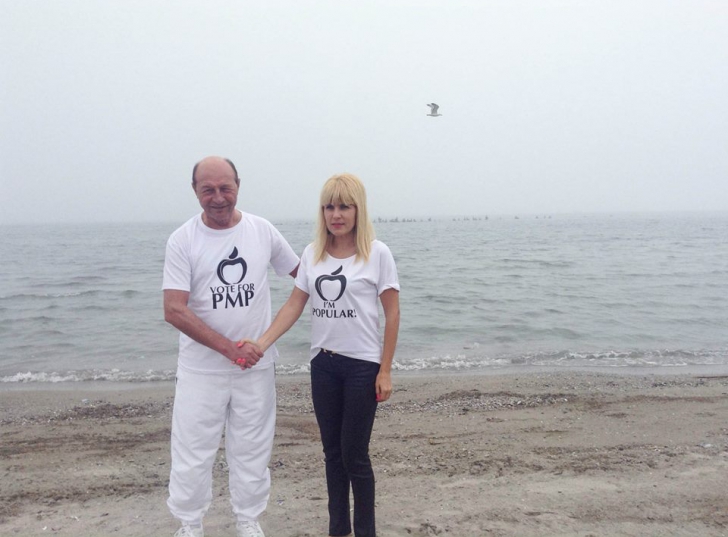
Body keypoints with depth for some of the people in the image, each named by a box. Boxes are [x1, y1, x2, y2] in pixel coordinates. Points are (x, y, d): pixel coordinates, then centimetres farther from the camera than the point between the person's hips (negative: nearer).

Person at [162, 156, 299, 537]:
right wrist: (229, 348, -21)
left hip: (257, 365, 2)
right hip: (201, 369, -2)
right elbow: (174, 310, -15)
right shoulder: (182, 241, -10)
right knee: (192, 451, 9)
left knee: (252, 449, 14)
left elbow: (300, 271, 12)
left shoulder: (262, 230, -2)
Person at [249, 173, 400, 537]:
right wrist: (262, 343, -13)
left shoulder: (377, 253, -8)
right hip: (323, 363, 4)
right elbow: (294, 305, 1)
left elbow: (392, 314, -7)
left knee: (354, 454, 2)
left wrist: (385, 371, -9)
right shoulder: (312, 253, 3)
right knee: (332, 451, 15)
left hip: (362, 364, -4)